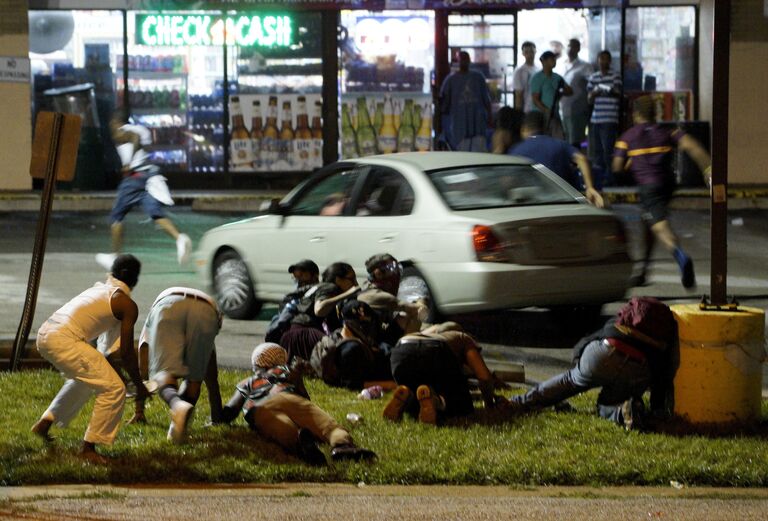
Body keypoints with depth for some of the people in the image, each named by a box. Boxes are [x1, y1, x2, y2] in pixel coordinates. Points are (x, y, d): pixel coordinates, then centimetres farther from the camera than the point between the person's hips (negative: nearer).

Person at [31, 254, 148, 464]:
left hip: (45, 335, 9)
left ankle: (44, 423, 36)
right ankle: (88, 448, -2)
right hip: (64, 341, -9)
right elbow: (126, 352, 1)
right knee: (114, 389, -5)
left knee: (85, 379, 33)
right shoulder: (127, 305, 1)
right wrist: (140, 386, 12)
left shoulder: (98, 289, 24)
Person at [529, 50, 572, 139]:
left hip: (555, 116, 6)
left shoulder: (557, 77, 12)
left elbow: (570, 91, 16)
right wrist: (547, 112, -21)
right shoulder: (537, 78, -6)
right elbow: (535, 99, -11)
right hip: (541, 116, -6)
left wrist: (561, 93, -4)